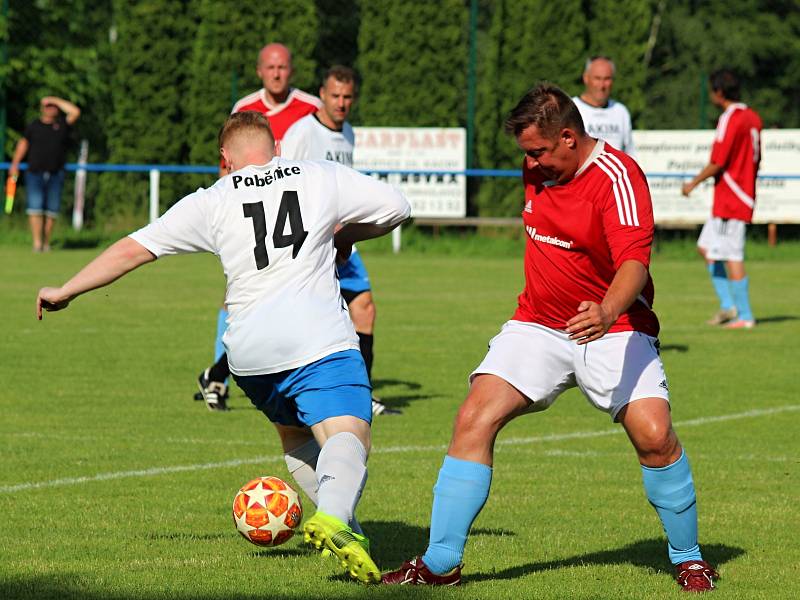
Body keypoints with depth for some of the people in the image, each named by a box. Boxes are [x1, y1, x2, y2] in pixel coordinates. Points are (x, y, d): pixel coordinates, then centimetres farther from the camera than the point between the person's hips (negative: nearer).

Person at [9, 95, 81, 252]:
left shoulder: (62, 125, 8)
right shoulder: (33, 126, 10)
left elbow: (75, 112, -4)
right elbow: (23, 143, 15)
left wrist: (56, 100, 1)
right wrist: (15, 164, 7)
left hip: (55, 175, 1)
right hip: (35, 173, -1)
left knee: (51, 210, 0)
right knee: (35, 208, -11)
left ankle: (46, 243, 8)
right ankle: (37, 243, -13)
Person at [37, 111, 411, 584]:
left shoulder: (212, 202, 12)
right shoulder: (322, 178, 11)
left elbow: (133, 249, 13)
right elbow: (397, 208, 16)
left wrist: (65, 292, 22)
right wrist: (343, 236, 32)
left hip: (249, 350, 3)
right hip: (319, 338, -3)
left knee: (296, 430, 26)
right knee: (347, 434, -17)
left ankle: (339, 527, 13)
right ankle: (333, 518, -46)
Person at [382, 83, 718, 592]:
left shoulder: (616, 176, -20)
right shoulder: (538, 169, 2)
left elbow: (635, 261, -34)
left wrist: (607, 311, -53)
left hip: (613, 328, -5)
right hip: (538, 323, 5)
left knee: (655, 435, -21)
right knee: (474, 420, -12)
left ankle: (688, 558, 4)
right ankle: (440, 564, -6)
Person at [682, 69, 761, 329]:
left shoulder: (730, 120, -17)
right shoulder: (752, 117, 12)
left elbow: (717, 163, -19)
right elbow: (756, 160, 17)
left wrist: (694, 183, -6)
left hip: (730, 199, -10)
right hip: (744, 195, 10)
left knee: (732, 257, -5)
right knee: (706, 247, 16)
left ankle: (745, 316, -3)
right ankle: (728, 305, 14)